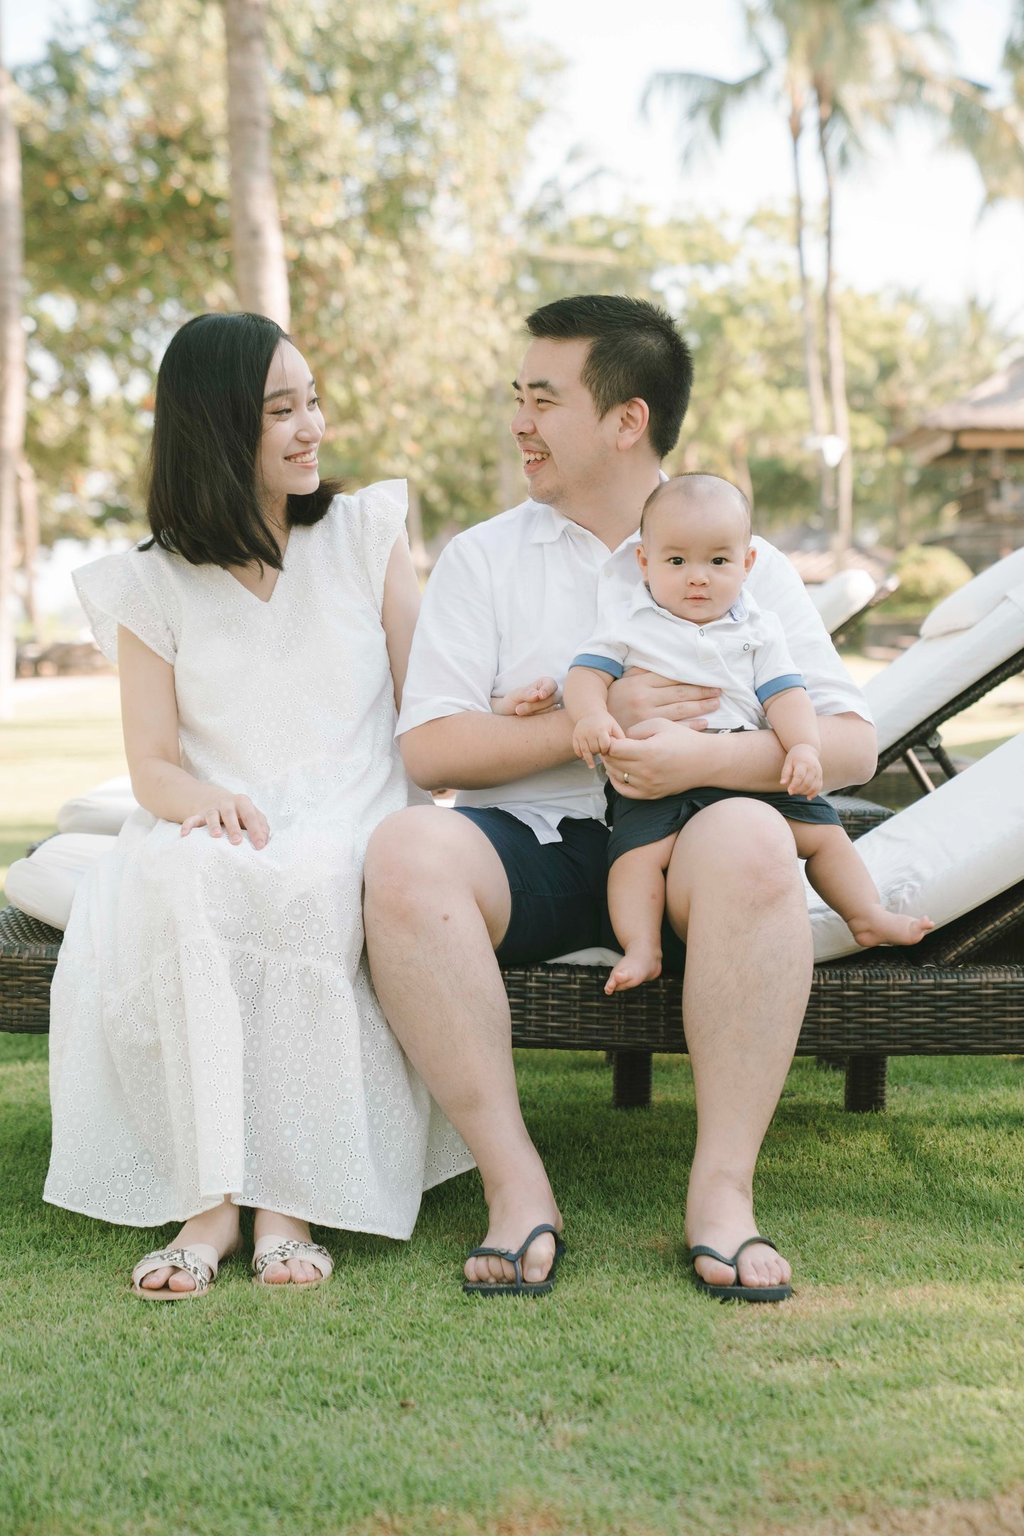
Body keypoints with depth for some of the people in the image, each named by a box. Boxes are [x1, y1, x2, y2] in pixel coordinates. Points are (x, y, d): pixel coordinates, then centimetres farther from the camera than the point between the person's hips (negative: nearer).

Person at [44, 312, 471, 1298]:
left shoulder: (366, 534, 13)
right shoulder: (151, 585, 12)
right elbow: (153, 765, 4)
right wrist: (206, 802, -18)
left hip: (352, 836, 0)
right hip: (214, 840, 1)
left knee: (307, 886, -36)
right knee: (180, 878, -36)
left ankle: (290, 1196, -32)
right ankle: (209, 1198, -33)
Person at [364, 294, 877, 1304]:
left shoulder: (743, 563, 10)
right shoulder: (481, 558, 12)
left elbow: (852, 744, 0)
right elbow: (428, 748, 1)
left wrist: (702, 757, -17)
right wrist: (594, 722, -9)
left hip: (673, 847, -1)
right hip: (527, 844, 1)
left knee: (751, 842, -36)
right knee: (406, 851, -31)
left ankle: (722, 1185, -26)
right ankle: (514, 1182, -26)